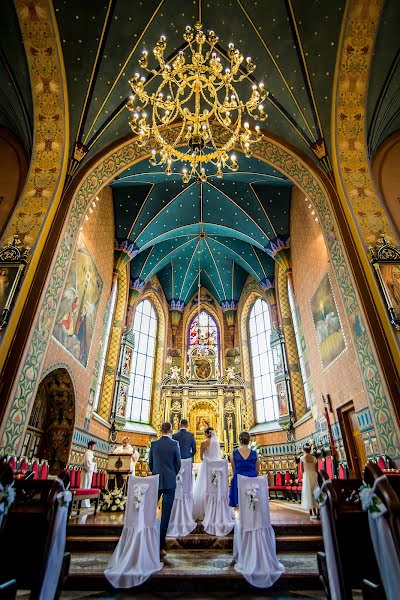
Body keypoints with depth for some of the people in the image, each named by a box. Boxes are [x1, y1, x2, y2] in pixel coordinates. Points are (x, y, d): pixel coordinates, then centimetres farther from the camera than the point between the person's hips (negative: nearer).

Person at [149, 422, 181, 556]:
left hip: (155, 481, 3)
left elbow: (150, 463, 5)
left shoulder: (154, 444, -3)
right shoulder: (174, 444, -10)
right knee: (166, 514, 5)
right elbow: (178, 464, -3)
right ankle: (160, 546, 8)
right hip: (170, 482, -2)